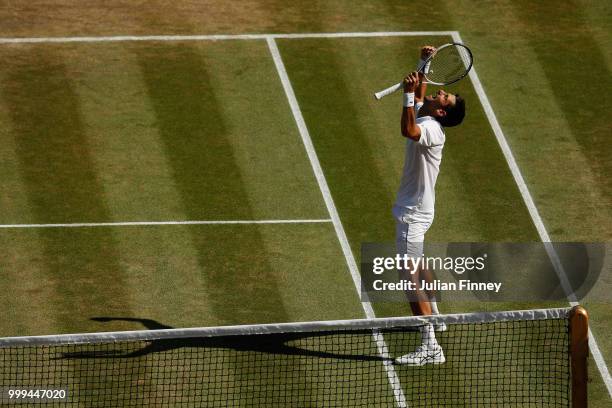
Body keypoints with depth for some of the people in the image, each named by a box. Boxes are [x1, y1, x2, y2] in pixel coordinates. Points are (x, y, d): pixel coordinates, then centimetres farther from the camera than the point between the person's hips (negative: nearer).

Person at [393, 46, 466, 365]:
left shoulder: (432, 130, -24)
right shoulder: (423, 118, 3)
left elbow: (409, 130, -47)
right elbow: (419, 97, 25)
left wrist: (410, 94, -46)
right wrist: (424, 64, 16)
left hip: (414, 214, -11)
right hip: (413, 209, 11)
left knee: (410, 278, -13)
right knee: (417, 266, 31)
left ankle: (430, 346, -16)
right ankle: (433, 316, 51)